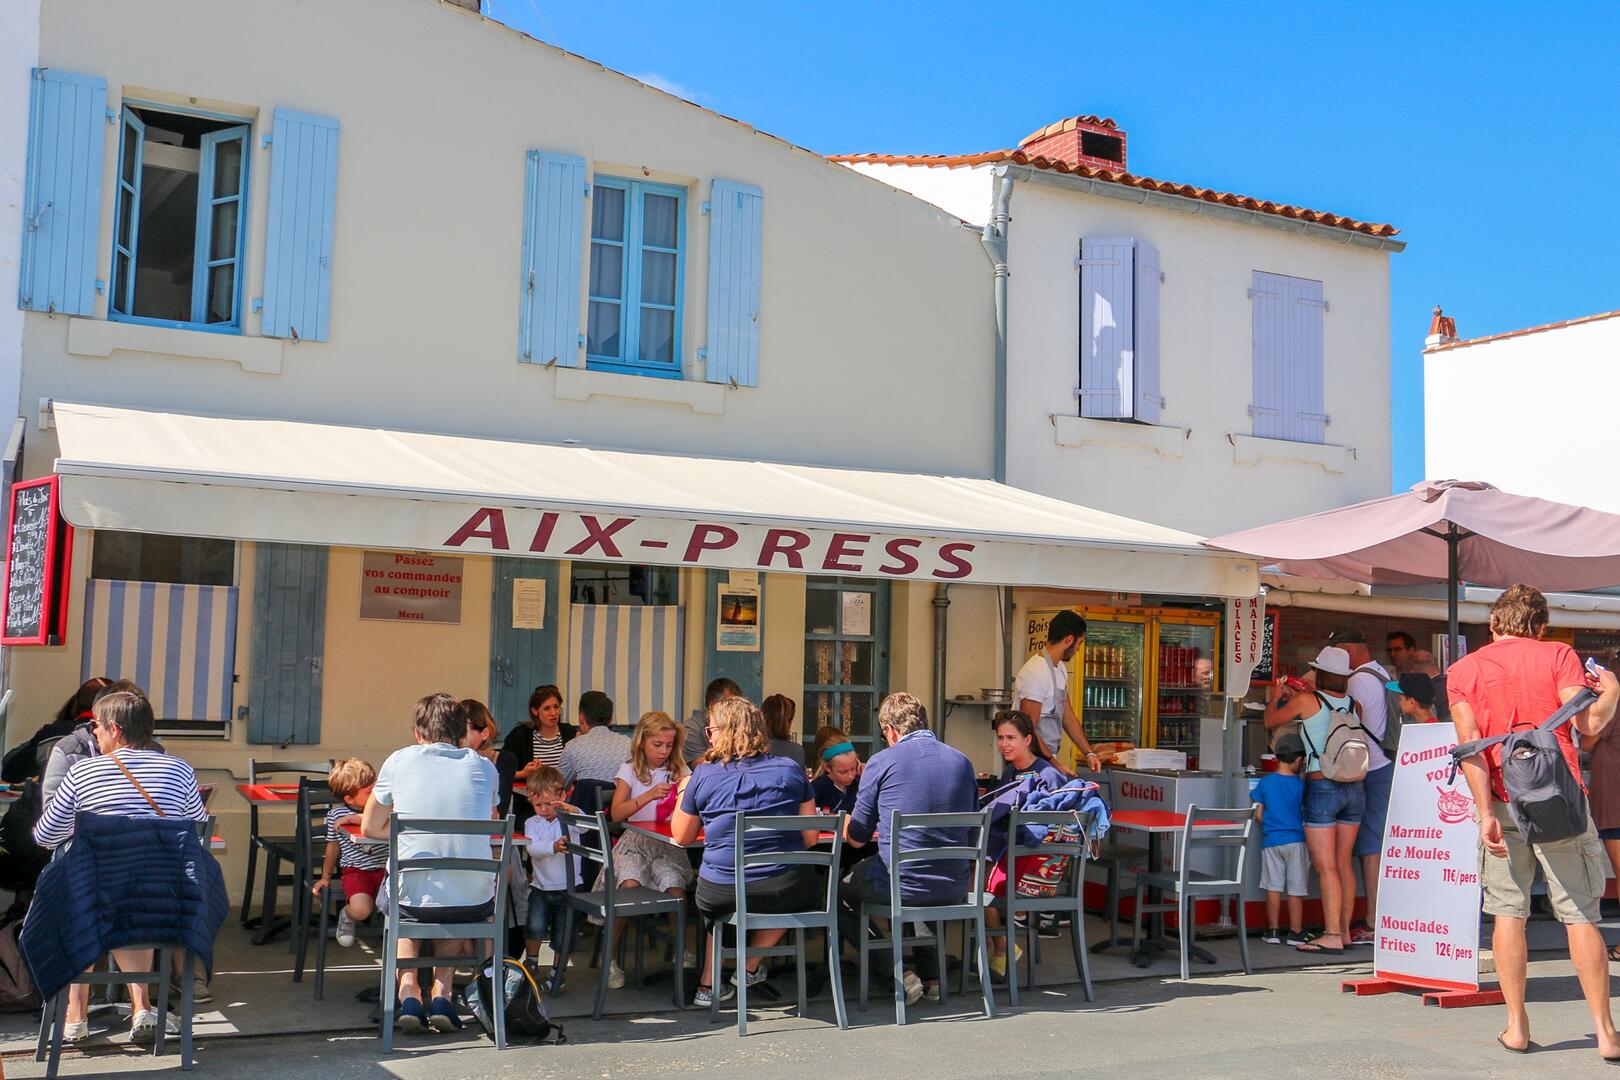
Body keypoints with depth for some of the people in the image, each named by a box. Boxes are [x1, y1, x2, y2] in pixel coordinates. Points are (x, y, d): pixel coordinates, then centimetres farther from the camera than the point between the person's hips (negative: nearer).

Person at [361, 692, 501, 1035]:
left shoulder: (400, 761, 2)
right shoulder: (484, 767, 6)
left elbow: (370, 829, 12)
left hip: (415, 898, -1)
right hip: (474, 902, 1)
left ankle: (408, 992, 13)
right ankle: (443, 992, 20)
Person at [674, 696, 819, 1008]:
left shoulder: (703, 775, -1)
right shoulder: (791, 770, 3)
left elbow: (681, 837, 11)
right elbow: (811, 838, 7)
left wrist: (683, 792, 27)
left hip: (720, 896, 0)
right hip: (786, 894, 0)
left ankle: (709, 983, 30)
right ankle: (749, 968, 33)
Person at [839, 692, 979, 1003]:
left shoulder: (882, 762, -7)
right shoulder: (962, 762, 7)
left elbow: (856, 839, -1)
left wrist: (847, 825, 23)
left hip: (898, 885, -5)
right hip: (953, 890, 5)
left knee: (838, 894, 22)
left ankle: (897, 974, 7)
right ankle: (931, 976, 29)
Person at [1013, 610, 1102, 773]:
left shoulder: (1060, 668, 12)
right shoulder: (1037, 673, -19)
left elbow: (1068, 717, 18)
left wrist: (1089, 753, 10)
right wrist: (1055, 765, -18)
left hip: (1049, 759, 9)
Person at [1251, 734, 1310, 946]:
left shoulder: (1265, 782, -1)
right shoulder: (1301, 784, -8)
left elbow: (1259, 814, 3)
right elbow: (1306, 814, -4)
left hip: (1271, 841, 3)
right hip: (1296, 841, -2)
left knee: (1273, 887, 7)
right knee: (1296, 889, 4)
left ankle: (1273, 931, 12)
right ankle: (1295, 933, 8)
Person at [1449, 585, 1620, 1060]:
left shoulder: (1464, 670, 7)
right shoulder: (1558, 655, 3)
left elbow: (1470, 743, -4)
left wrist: (1486, 811, -8)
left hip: (1503, 805, 1)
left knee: (1509, 912, 7)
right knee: (1580, 915, 3)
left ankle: (1516, 1026, 7)